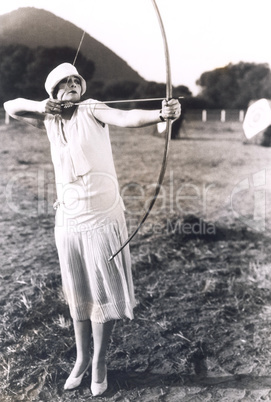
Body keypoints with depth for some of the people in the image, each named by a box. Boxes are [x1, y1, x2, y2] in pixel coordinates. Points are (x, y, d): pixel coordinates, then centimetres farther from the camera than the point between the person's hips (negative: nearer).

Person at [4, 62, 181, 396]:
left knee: (103, 291, 5)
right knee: (77, 293, 15)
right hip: (68, 221, 4)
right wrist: (40, 106, -5)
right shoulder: (49, 119, 9)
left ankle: (99, 362, 25)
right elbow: (10, 107, 15)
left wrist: (160, 114, -44)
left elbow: (127, 118, -23)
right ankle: (81, 358, 34)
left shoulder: (91, 110, -5)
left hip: (103, 218, -4)